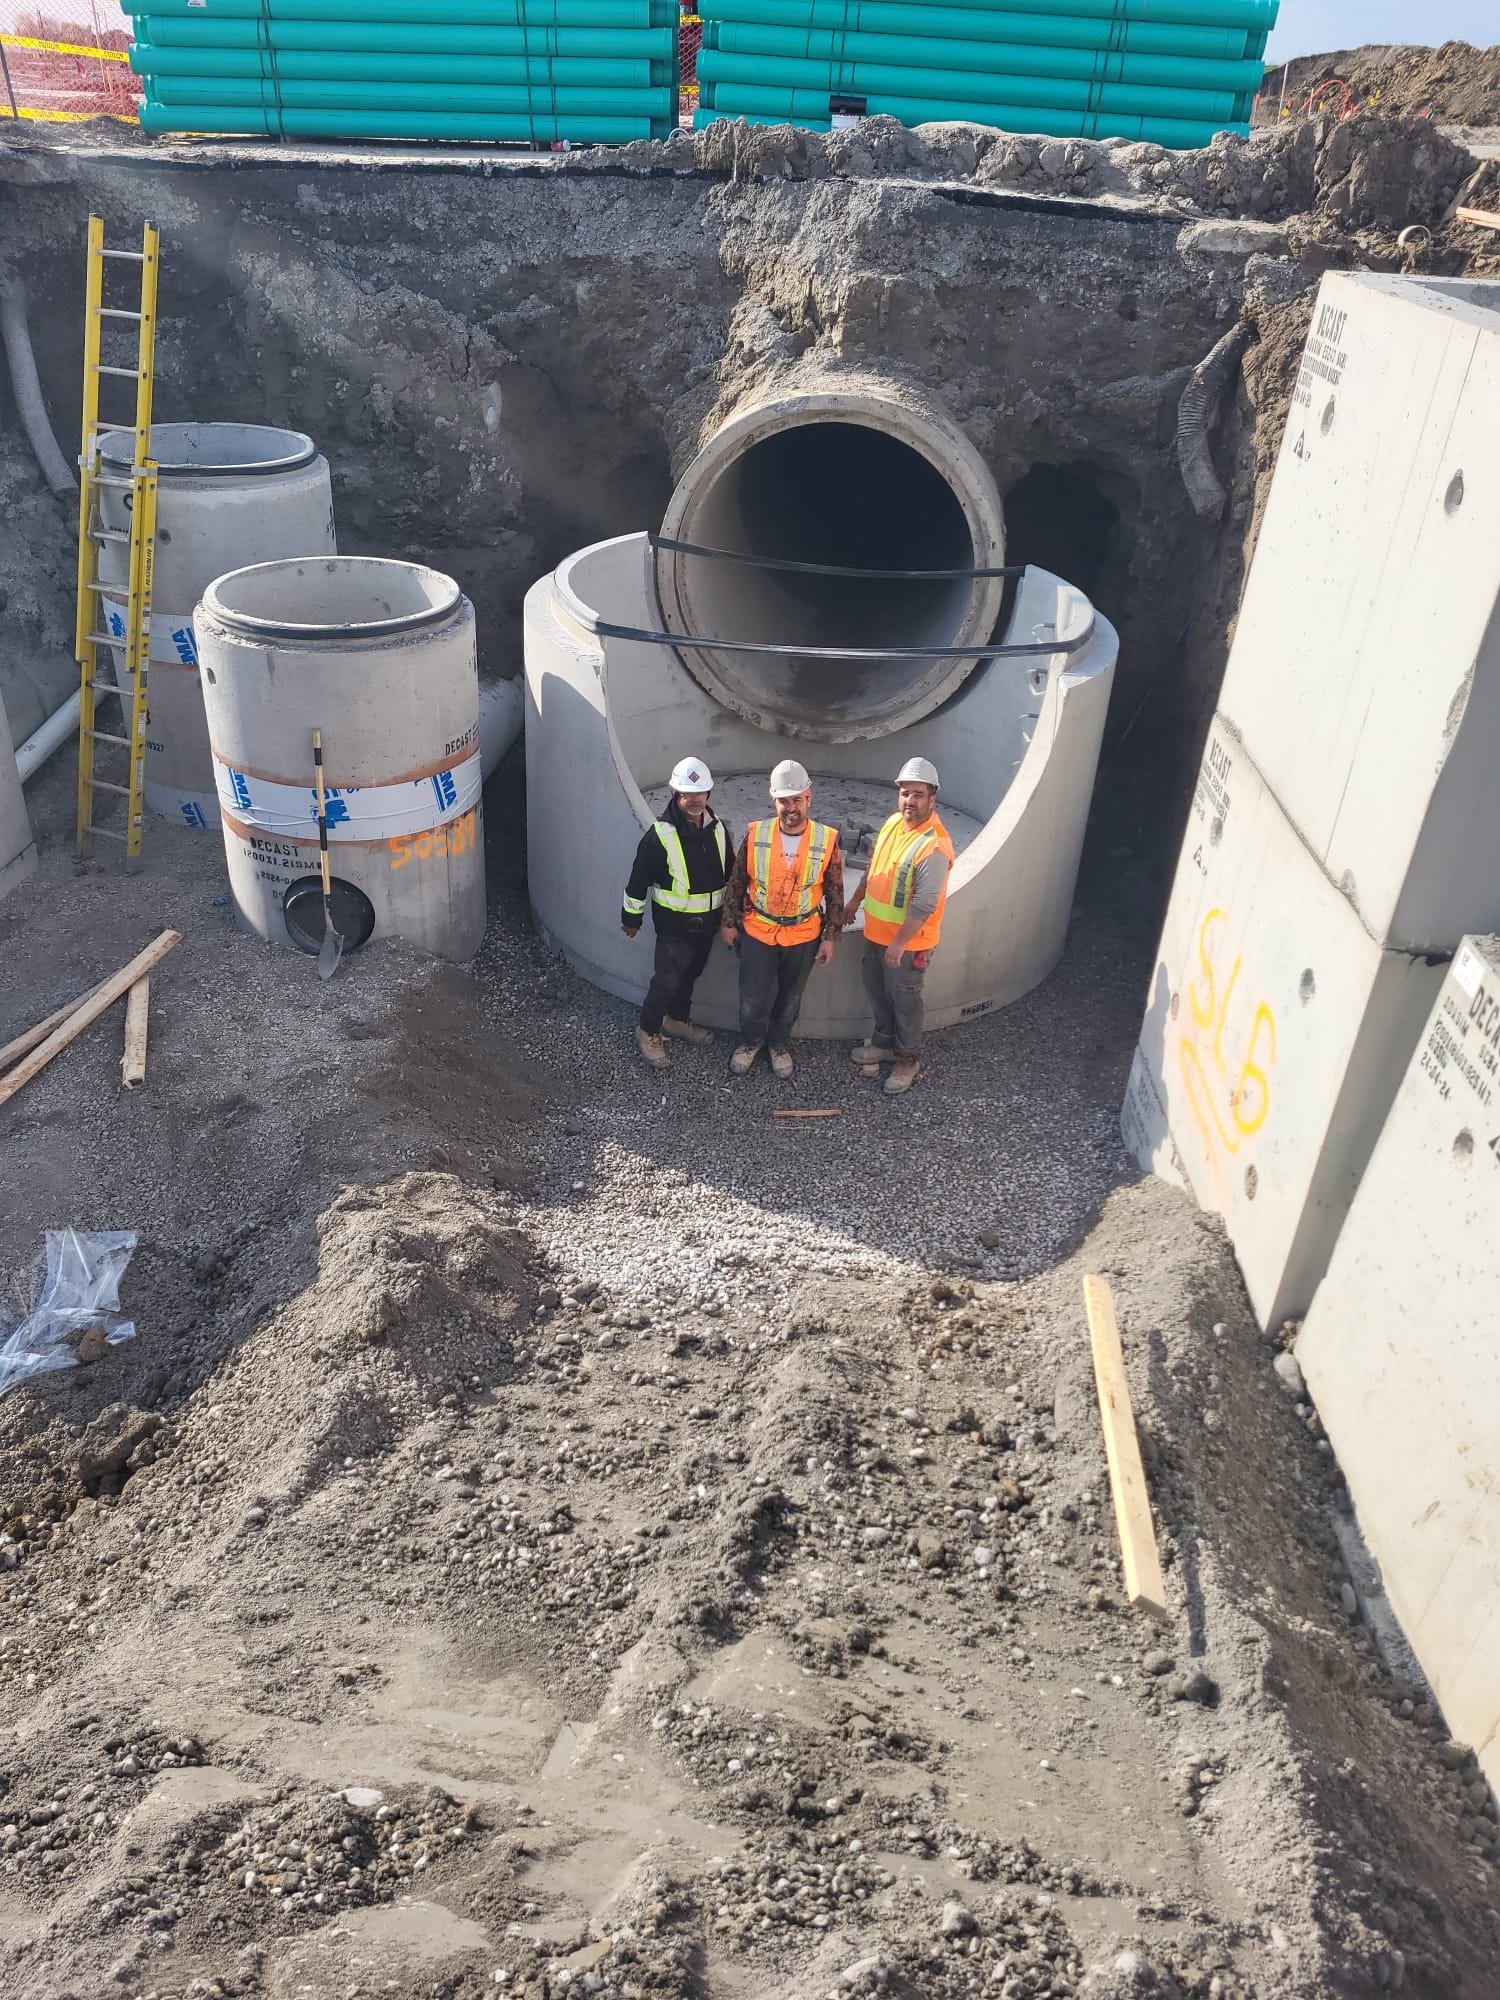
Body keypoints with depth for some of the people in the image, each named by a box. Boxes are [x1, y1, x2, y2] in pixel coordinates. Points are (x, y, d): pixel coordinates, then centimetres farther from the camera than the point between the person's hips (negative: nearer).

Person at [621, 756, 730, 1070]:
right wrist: (631, 917, -3)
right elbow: (639, 880, -10)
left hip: (707, 923, 6)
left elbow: (731, 872, 13)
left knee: (690, 975, 20)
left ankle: (677, 1020, 41)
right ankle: (647, 1031, 16)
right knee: (667, 980, -4)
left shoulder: (718, 829, -1)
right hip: (674, 924, -6)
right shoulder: (660, 835, -18)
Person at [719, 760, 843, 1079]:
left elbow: (834, 893, -3)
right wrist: (728, 922, 5)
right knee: (753, 997, 8)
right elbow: (736, 882, 1)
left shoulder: (827, 840, -12)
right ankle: (750, 1041, 37)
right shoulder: (756, 835, -11)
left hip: (804, 936, 0)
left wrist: (829, 936, -2)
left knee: (790, 997, 17)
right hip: (757, 932, 0)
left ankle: (779, 1044, 42)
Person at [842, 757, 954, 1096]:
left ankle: (908, 1059, 27)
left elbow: (924, 905, -28)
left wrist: (899, 944, -27)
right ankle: (884, 1042, 43)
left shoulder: (934, 847, -27)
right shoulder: (893, 822, 0)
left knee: (904, 999, 8)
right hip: (877, 931, 8)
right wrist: (855, 901, 22)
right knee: (877, 990, 22)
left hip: (909, 941, -8)